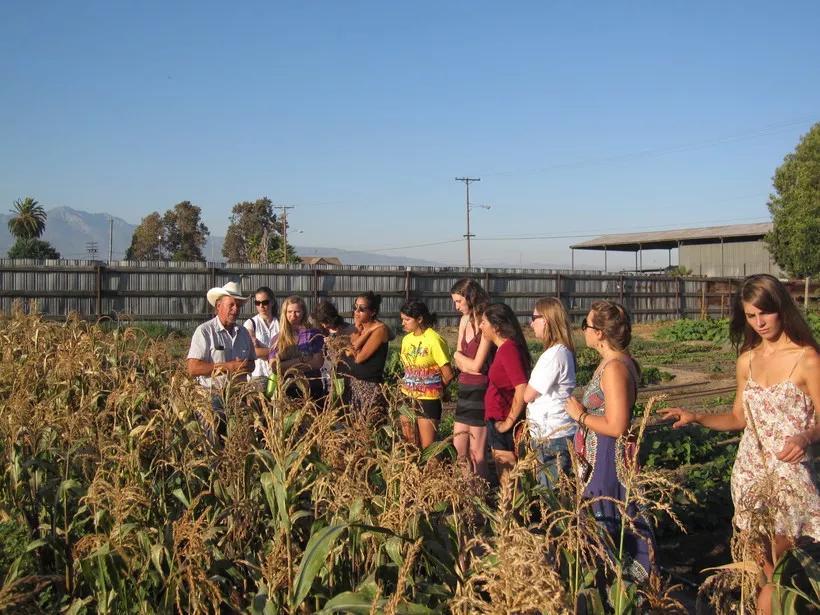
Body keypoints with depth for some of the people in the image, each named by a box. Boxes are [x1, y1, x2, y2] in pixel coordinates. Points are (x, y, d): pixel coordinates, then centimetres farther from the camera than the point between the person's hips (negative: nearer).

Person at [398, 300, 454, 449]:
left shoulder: (434, 340, -16)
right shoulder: (407, 339, 5)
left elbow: (448, 375, -14)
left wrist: (434, 389, 1)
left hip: (427, 401, -6)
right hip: (407, 398, 7)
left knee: (427, 447, -1)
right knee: (409, 445, 13)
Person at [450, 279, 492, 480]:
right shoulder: (464, 320, 10)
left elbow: (477, 365, -17)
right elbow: (460, 364, 11)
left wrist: (459, 356, 0)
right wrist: (470, 363, -9)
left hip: (480, 391, -8)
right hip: (464, 389, 8)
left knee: (477, 455, 1)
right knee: (458, 450, 12)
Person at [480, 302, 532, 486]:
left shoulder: (508, 349, -18)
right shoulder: (504, 348, 10)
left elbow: (522, 390, -27)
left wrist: (509, 422, -18)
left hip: (503, 426, -9)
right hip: (498, 423, 9)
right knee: (506, 479, 16)